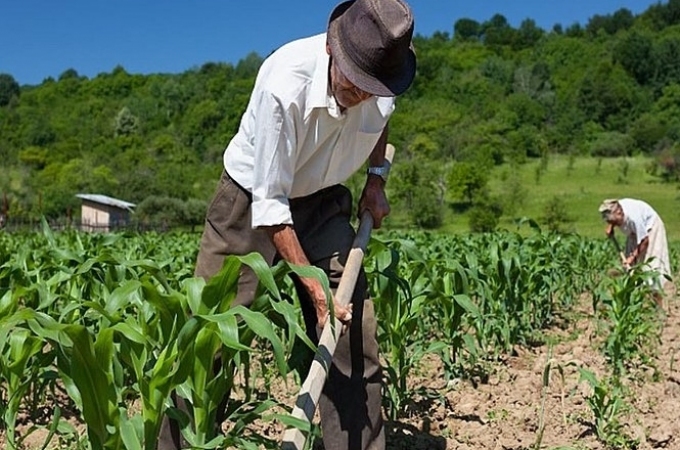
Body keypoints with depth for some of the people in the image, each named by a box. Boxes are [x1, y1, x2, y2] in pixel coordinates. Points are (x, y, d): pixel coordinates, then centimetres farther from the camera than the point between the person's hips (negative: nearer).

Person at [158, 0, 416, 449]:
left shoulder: (385, 77, -16)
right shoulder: (283, 84, -33)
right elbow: (269, 202, -27)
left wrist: (376, 177, 0)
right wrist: (312, 284, -29)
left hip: (323, 202, 4)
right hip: (253, 199, -4)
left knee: (354, 334, -1)